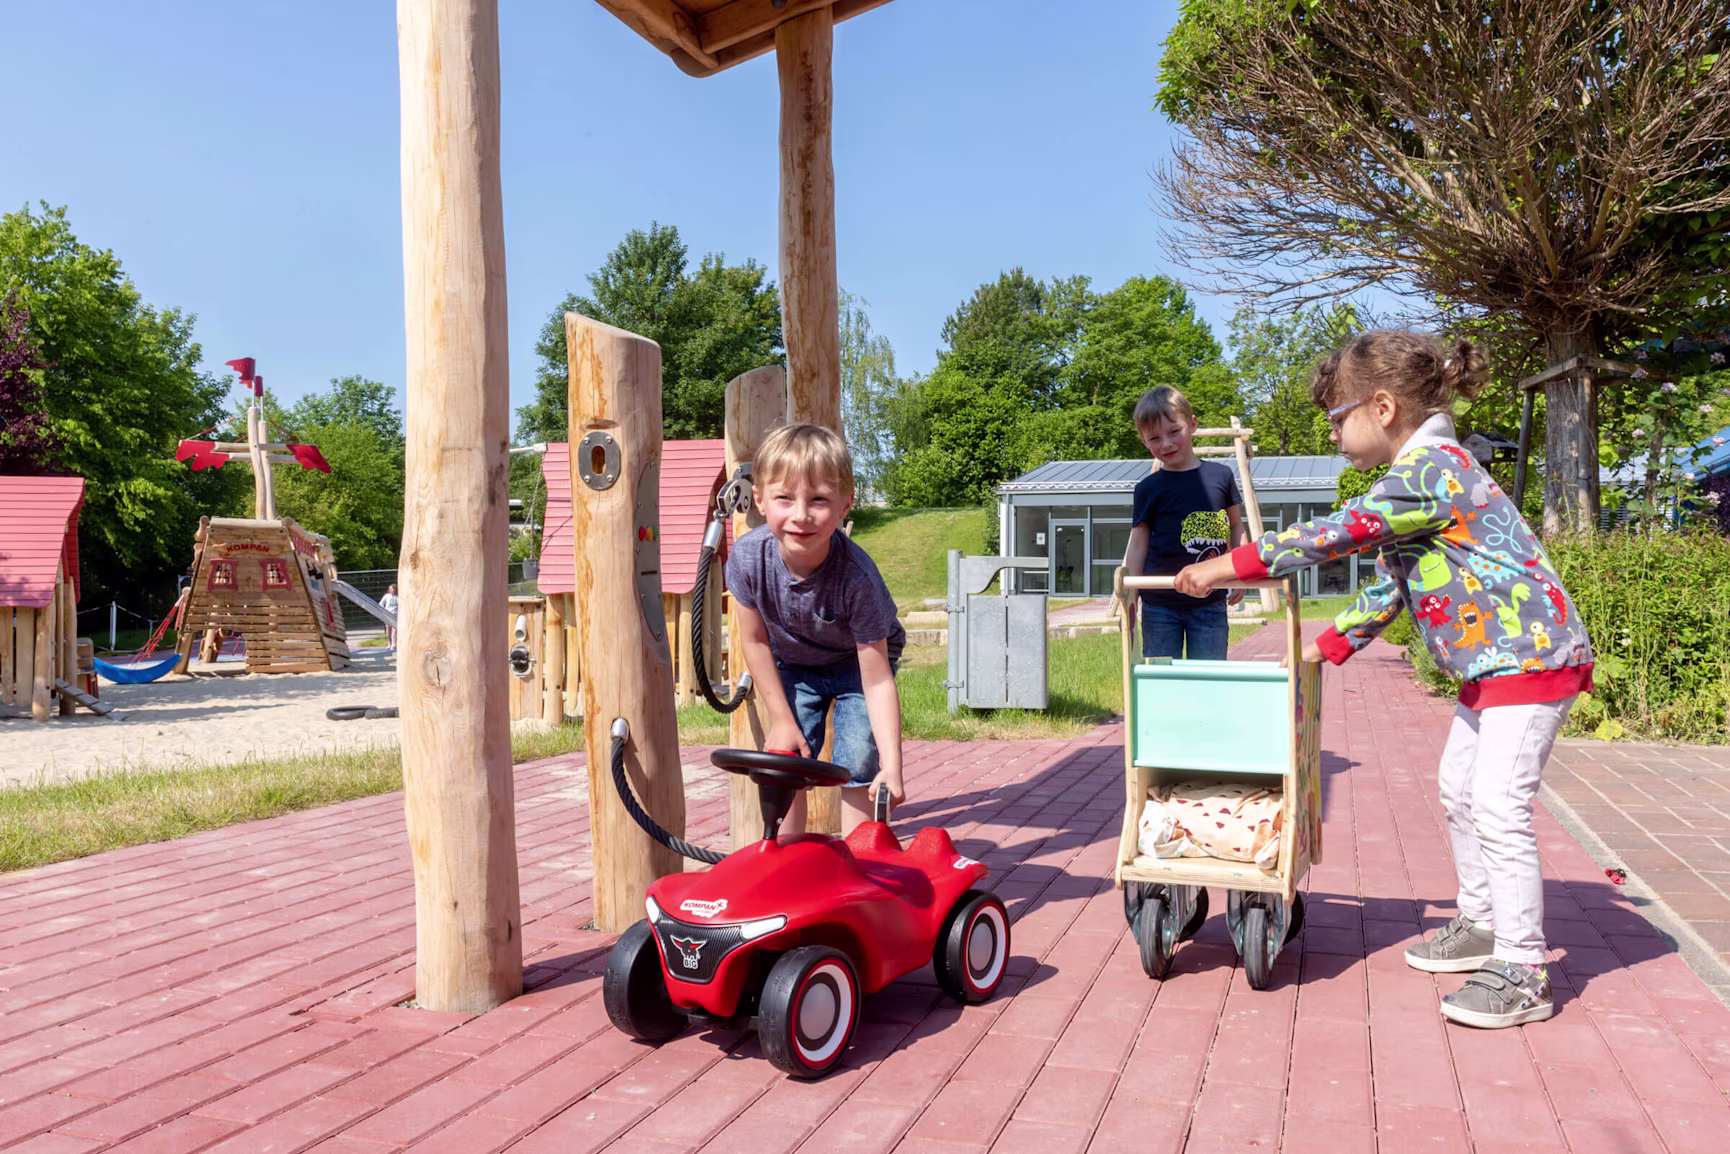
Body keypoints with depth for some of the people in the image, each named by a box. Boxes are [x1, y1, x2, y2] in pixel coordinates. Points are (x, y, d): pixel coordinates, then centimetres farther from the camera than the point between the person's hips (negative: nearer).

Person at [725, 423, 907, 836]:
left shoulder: (856, 576, -39)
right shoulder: (748, 557, -31)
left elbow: (877, 680, -34)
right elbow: (755, 640, -14)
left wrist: (891, 766, -40)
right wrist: (782, 720, -10)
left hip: (858, 660, -2)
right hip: (792, 664, 3)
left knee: (857, 764, -11)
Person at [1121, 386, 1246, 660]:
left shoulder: (1221, 475, 5)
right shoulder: (1149, 488, 0)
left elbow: (1236, 526, 16)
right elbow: (1138, 544, 2)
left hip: (1210, 603, 1)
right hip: (1160, 604, -1)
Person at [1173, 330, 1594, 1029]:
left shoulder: (1428, 467, -21)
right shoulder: (1422, 472, 12)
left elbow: (1336, 535, -26)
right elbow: (1389, 584, 17)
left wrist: (1228, 566, -22)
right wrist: (1328, 645, 17)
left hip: (1532, 656, -11)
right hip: (1491, 660, 11)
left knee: (1498, 804, -11)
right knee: (1459, 789, 17)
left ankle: (1523, 972, -2)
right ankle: (1480, 924, 31)